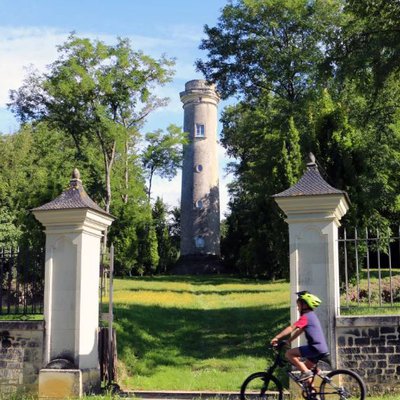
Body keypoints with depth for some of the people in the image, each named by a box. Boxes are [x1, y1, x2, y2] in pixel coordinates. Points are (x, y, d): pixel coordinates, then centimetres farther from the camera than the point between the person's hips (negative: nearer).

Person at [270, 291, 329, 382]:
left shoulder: (306, 317, -10)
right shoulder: (311, 315, 21)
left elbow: (291, 328, -18)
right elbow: (299, 331, 23)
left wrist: (276, 338, -18)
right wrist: (288, 341, 19)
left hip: (316, 348, -10)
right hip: (322, 348, 10)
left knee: (289, 353, -11)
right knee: (305, 368, 20)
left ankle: (306, 372, -12)